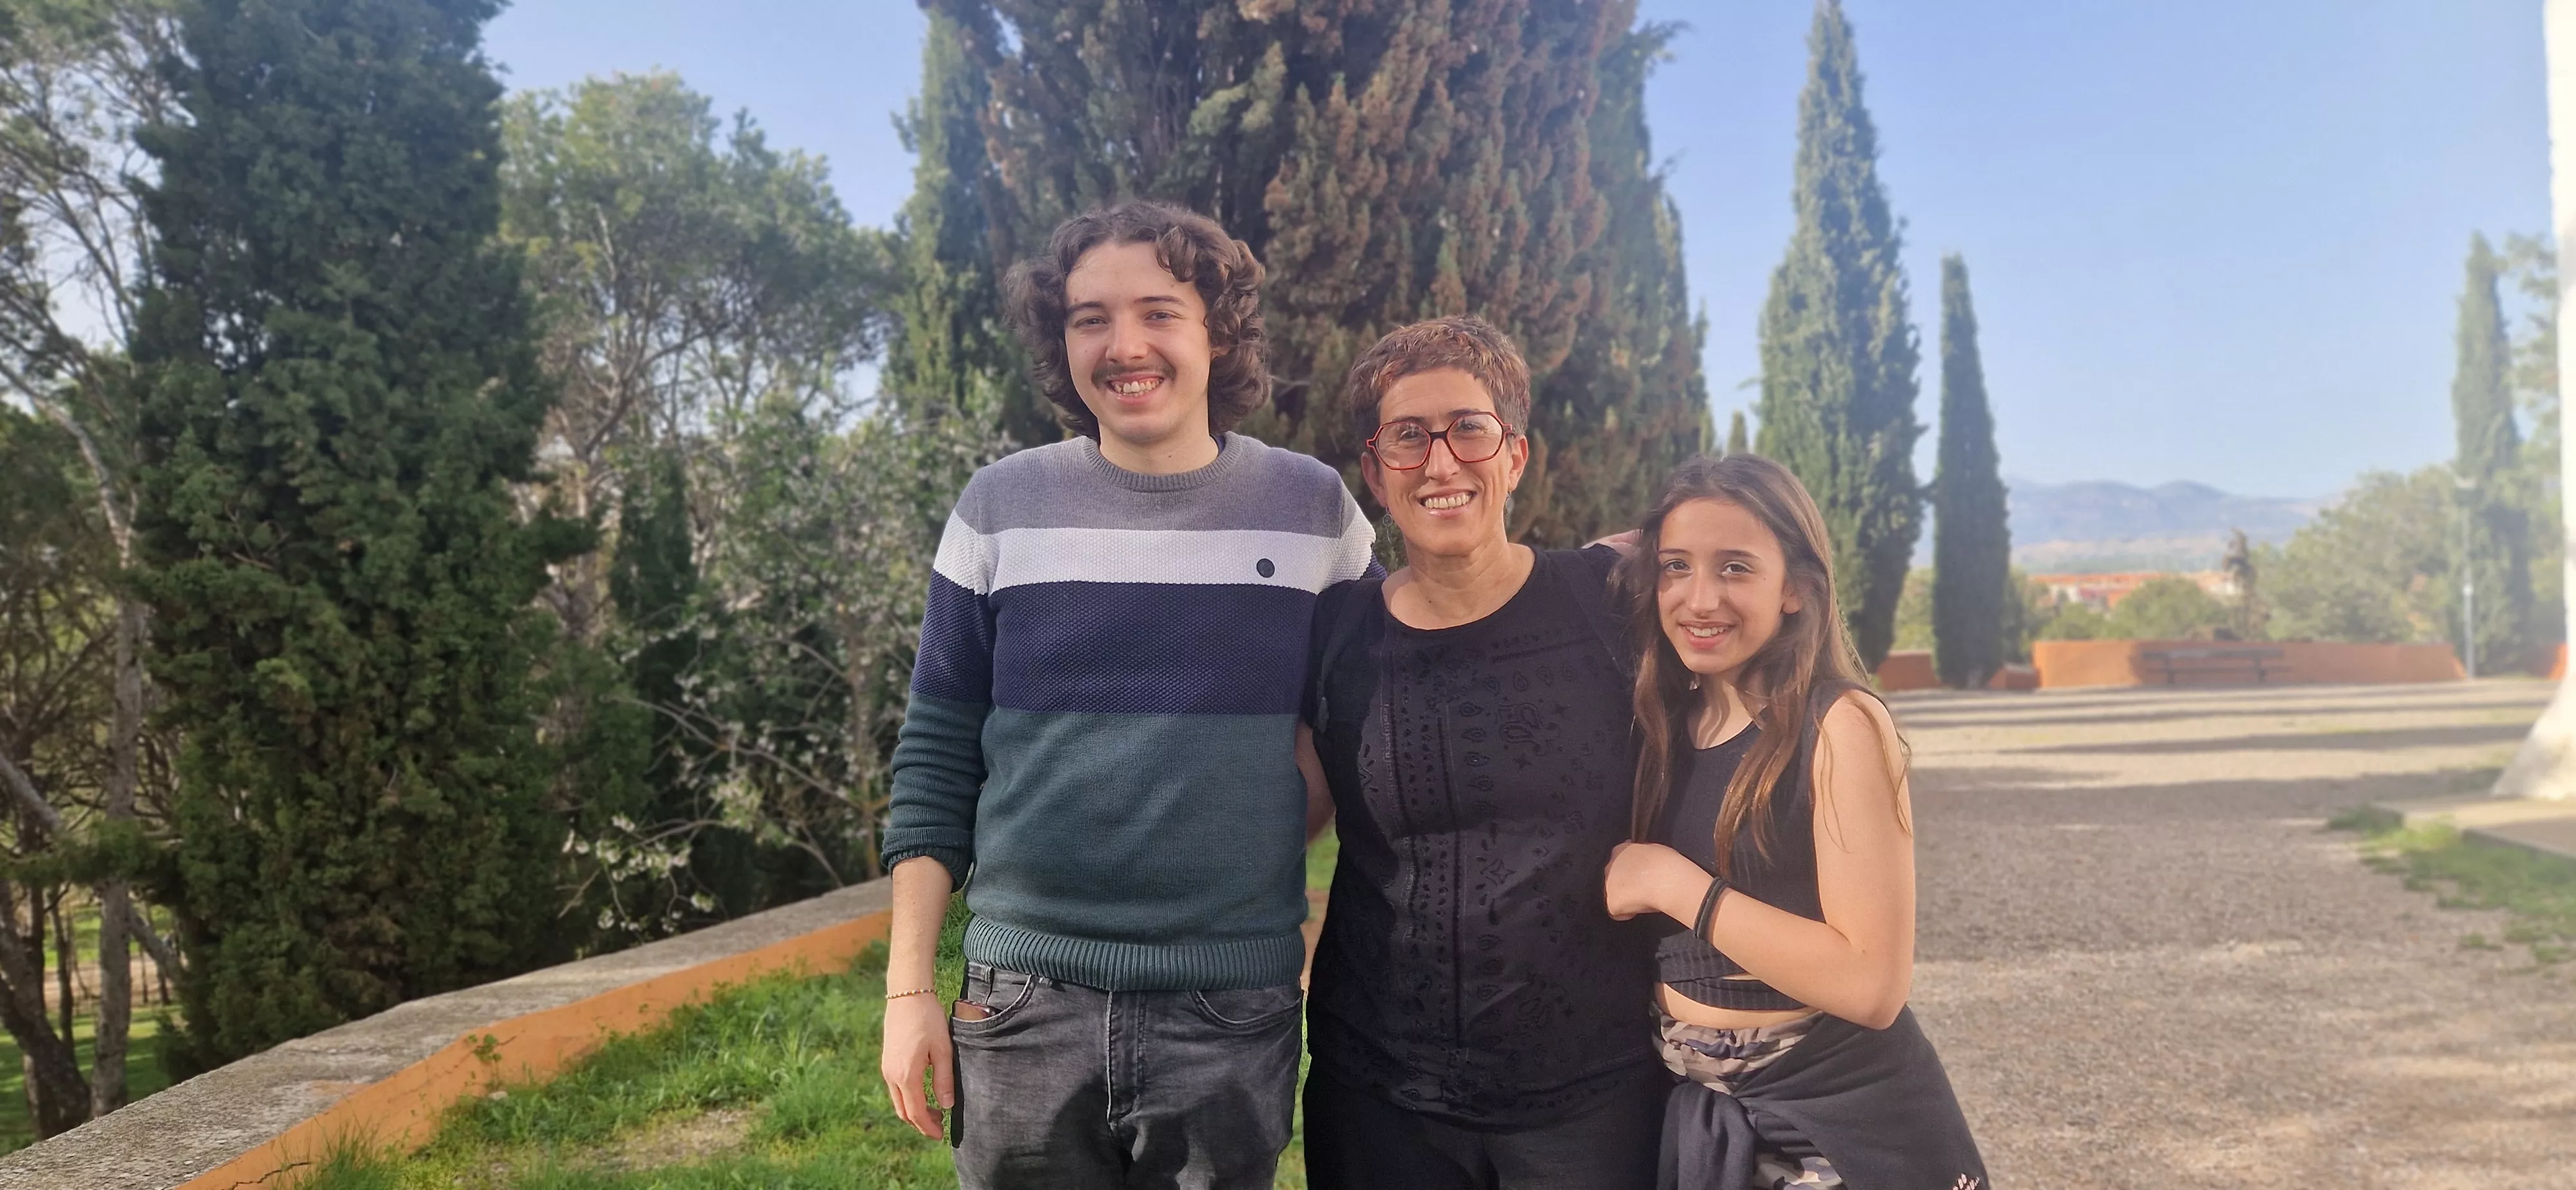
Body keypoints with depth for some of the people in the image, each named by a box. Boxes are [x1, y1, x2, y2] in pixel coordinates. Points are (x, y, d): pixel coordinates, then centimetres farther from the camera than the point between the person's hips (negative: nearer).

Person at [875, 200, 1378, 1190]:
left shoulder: (1313, 510, 0)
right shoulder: (1002, 507, 0)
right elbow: (936, 757, 2)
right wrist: (908, 987, 0)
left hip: (1235, 1007, 0)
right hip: (1026, 1000, 0)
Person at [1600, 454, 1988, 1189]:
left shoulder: (1839, 726, -16)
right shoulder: (1662, 728, 1)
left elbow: (1872, 984, -23)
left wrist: (1677, 885, -20)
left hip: (1845, 1128, -5)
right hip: (1699, 1116, 5)